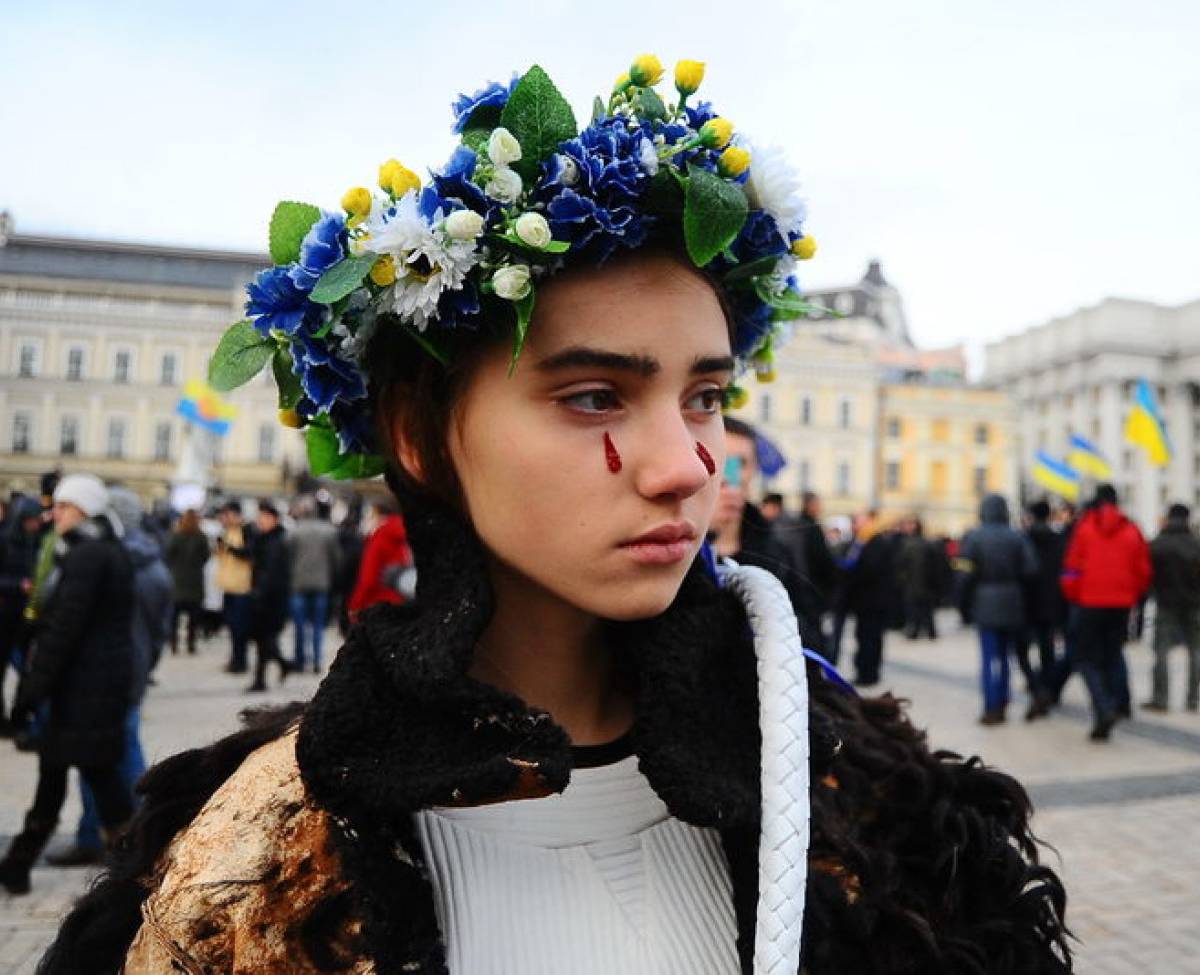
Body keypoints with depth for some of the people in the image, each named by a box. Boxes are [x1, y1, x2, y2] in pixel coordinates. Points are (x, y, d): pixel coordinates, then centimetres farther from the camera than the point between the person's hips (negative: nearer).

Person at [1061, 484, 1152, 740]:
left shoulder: (1084, 527, -3)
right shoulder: (1132, 531, 5)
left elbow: (1072, 567, -4)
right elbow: (1143, 571, 6)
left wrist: (1073, 595, 11)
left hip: (1090, 603, -3)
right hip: (1121, 604, 3)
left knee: (1087, 659, 2)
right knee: (1114, 653, 21)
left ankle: (1104, 710, -15)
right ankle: (1121, 702, 20)